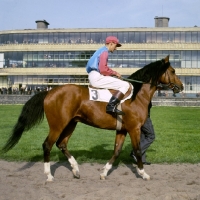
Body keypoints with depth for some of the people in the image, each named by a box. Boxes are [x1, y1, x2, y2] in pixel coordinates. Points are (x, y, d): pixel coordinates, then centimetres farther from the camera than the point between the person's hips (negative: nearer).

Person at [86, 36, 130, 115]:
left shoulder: (100, 51, 23)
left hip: (92, 77, 11)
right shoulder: (104, 51, -7)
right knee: (125, 85, -14)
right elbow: (103, 69, -18)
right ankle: (111, 106, -28)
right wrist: (114, 73, -5)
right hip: (97, 77, -11)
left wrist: (114, 73, 13)